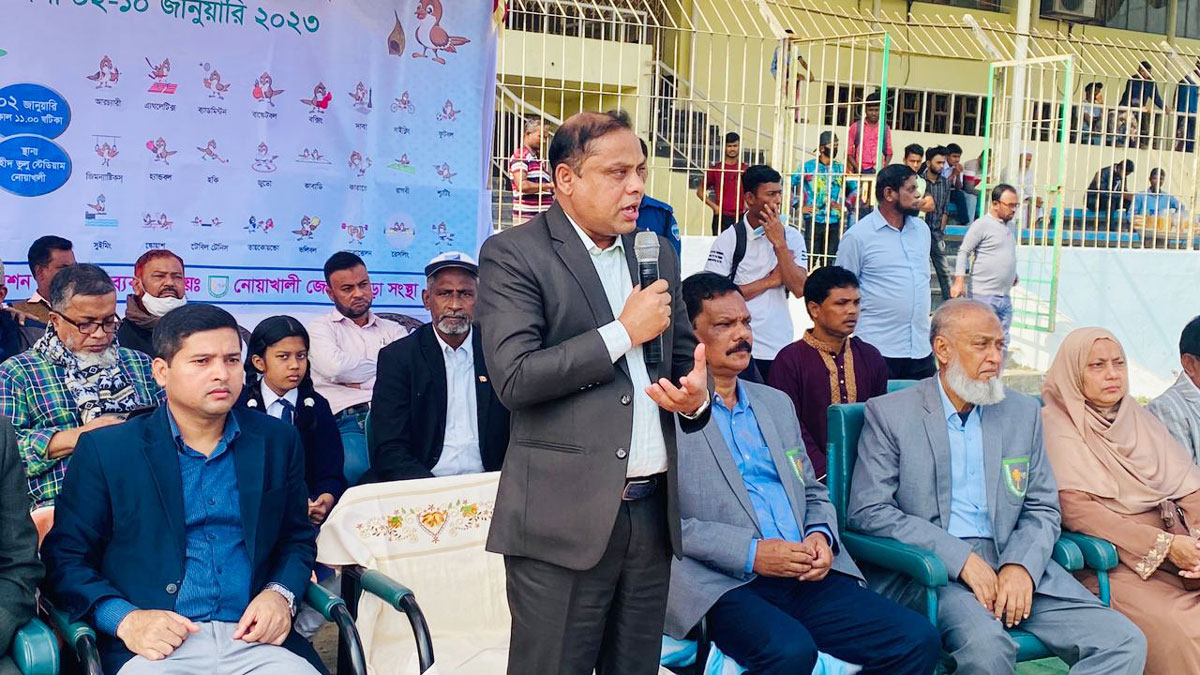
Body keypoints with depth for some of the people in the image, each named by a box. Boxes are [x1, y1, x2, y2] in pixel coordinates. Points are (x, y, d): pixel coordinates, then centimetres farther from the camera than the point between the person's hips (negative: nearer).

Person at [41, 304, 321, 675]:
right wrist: (125, 619, -12)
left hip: (255, 641, 2)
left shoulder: (278, 441, 11)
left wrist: (281, 594, -1)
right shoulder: (104, 449, 4)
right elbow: (65, 557, 4)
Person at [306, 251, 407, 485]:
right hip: (346, 420, -2)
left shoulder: (393, 330, 27)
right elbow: (334, 367, -5)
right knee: (353, 467, -38)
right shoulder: (321, 328, 18)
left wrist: (361, 381, 3)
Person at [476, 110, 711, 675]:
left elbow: (685, 356, 21)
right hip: (564, 517, -5)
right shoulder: (512, 254, -5)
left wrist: (695, 395, -3)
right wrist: (624, 331, -12)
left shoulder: (658, 254, 14)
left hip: (653, 511, 6)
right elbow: (514, 377, -16)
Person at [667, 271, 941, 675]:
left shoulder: (776, 404, 22)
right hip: (723, 587, -6)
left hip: (806, 578, 7)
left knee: (918, 640, -11)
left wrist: (821, 535, 4)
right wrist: (750, 554, -16)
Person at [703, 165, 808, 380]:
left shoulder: (792, 237, 5)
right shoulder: (729, 239, -5)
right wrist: (769, 281, -8)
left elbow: (799, 289, -6)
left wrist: (779, 243, -13)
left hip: (779, 346, 3)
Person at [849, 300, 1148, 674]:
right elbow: (867, 512, -8)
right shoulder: (889, 414, -1)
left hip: (1012, 562, 5)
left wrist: (1021, 566, -9)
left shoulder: (1023, 412, 14)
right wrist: (961, 558, -16)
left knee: (1125, 643, -14)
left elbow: (1043, 510, 13)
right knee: (987, 644, -33)